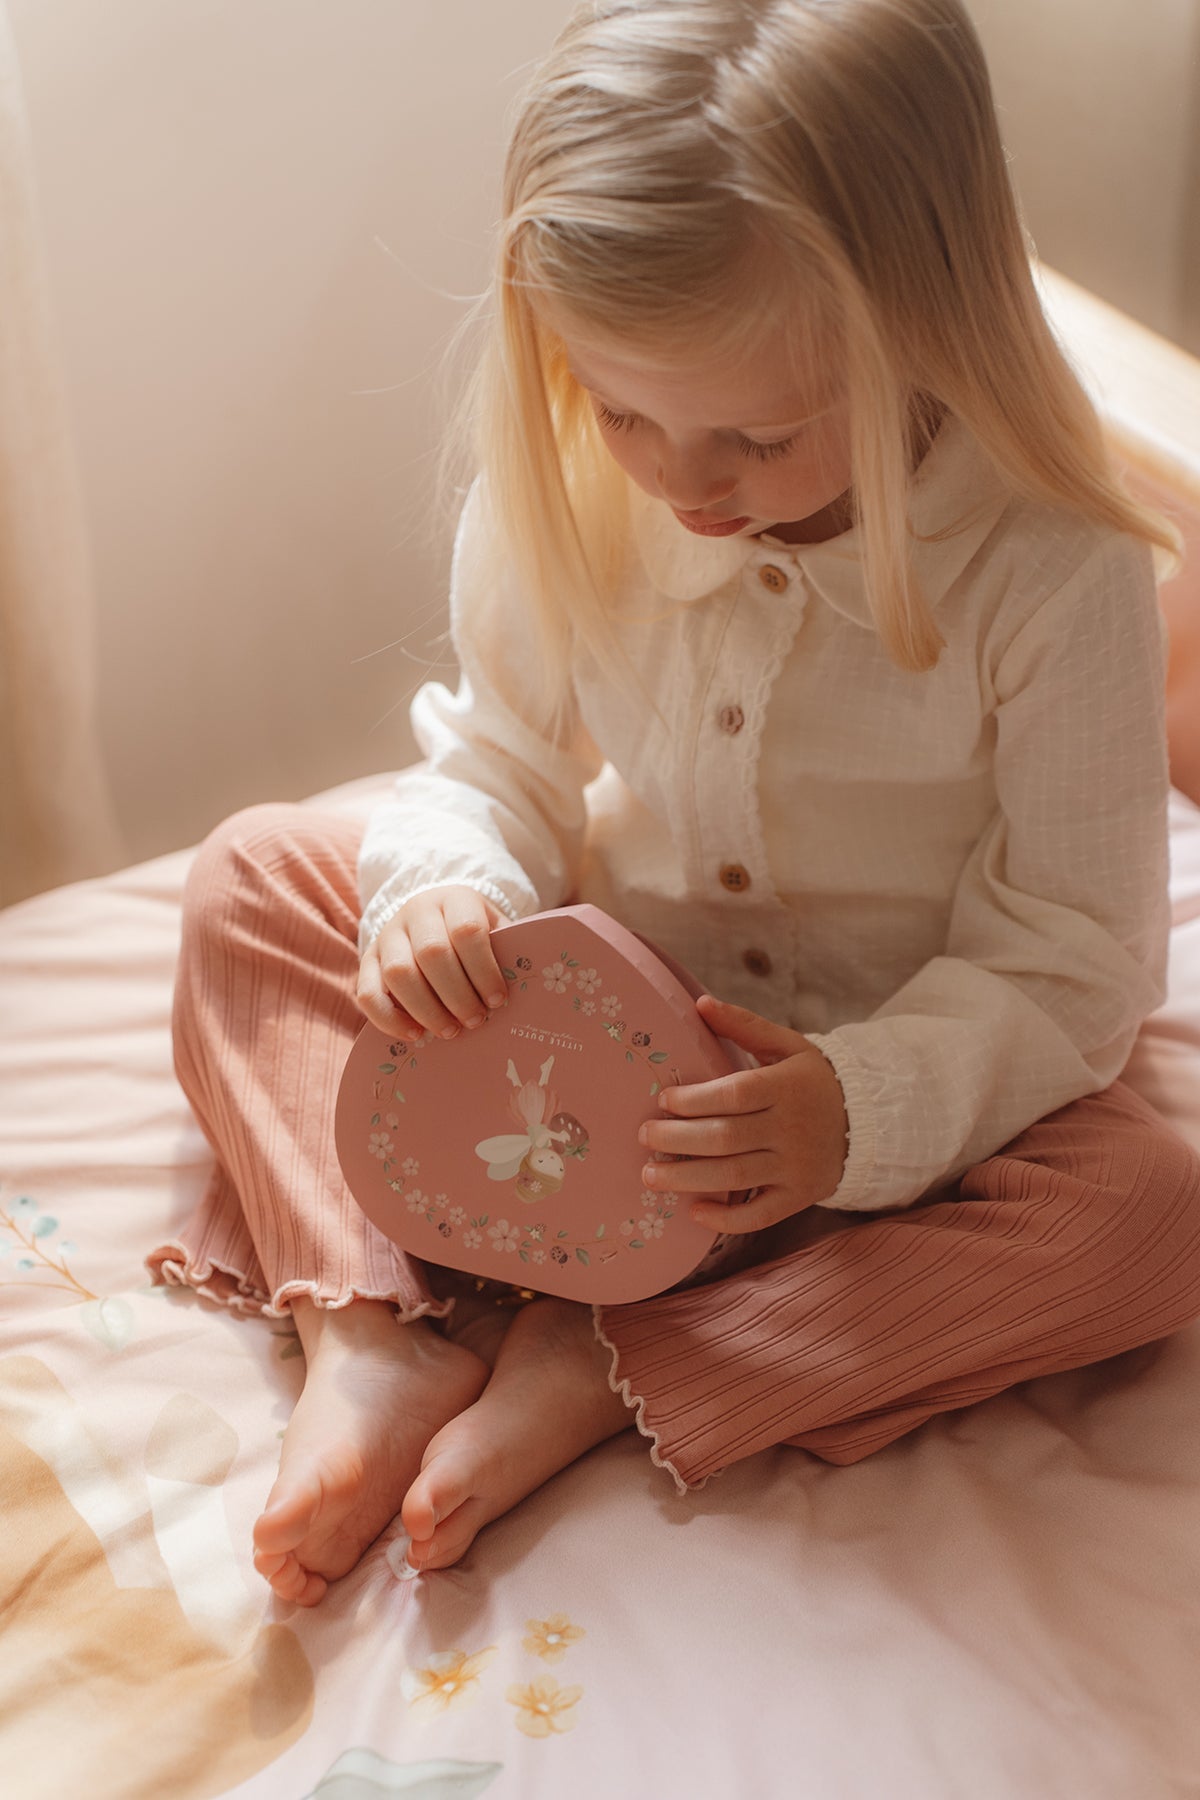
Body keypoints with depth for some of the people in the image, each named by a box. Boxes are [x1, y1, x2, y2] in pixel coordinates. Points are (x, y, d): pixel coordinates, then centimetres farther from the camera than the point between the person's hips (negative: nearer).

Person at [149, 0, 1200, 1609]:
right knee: (257, 876, -6)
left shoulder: (1057, 575, -24)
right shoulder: (563, 498, -13)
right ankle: (379, 1325, -22)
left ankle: (605, 1372, -28)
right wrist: (449, 891, -24)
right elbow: (499, 765, 0)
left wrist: (863, 1106, -37)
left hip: (888, 1079, -2)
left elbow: (1066, 964, -19)